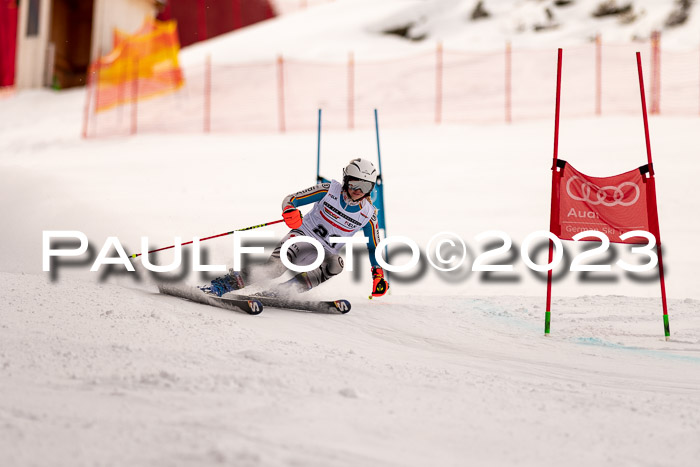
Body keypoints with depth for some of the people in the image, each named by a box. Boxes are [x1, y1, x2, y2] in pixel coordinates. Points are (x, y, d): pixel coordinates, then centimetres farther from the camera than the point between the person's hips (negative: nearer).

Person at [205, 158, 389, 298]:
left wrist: (378, 275, -2)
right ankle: (219, 286, -29)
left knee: (335, 264, -34)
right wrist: (289, 210, -30)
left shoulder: (368, 215, -3)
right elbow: (290, 199, -7)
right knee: (274, 267, -31)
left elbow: (373, 248, 10)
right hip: (302, 236, -3)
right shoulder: (329, 190, -8)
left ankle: (283, 291, -31)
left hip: (323, 253, 3)